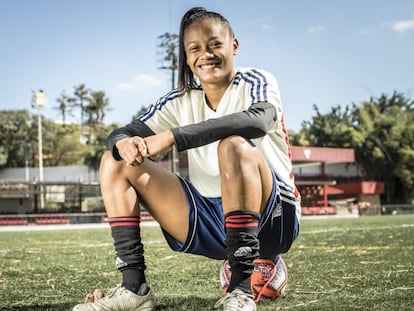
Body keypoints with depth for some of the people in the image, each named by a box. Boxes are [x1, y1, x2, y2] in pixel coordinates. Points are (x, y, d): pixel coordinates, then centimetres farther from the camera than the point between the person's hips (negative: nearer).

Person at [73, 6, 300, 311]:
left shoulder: (256, 81, -6)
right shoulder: (181, 101, 8)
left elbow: (259, 120, -31)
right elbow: (121, 133, 2)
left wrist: (172, 137, -37)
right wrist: (124, 143, -25)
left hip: (272, 218, -5)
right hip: (207, 220, 6)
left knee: (234, 146, -35)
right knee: (116, 162, 0)